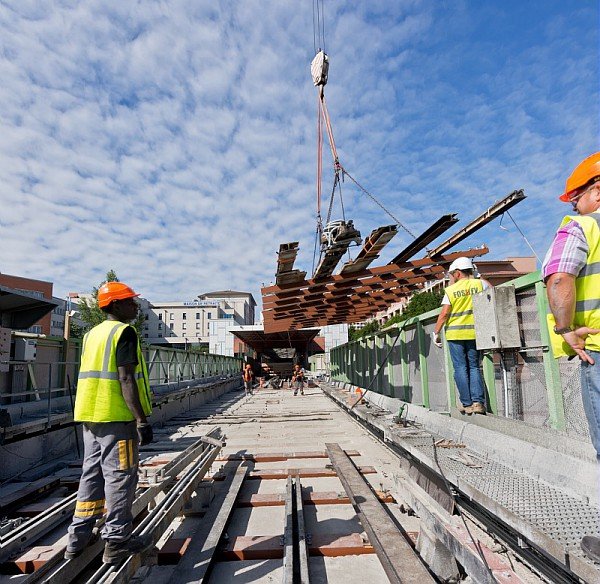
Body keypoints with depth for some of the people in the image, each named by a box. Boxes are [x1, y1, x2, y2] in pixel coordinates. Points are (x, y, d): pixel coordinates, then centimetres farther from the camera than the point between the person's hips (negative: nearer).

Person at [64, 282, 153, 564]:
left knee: (92, 475, 17)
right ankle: (117, 542, 12)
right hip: (117, 416, -8)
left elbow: (90, 377, 18)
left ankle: (78, 538, 26)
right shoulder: (124, 332, -12)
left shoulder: (92, 334, 15)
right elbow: (126, 379, -20)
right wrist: (141, 419, -19)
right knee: (120, 477, 2)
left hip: (91, 415, 9)